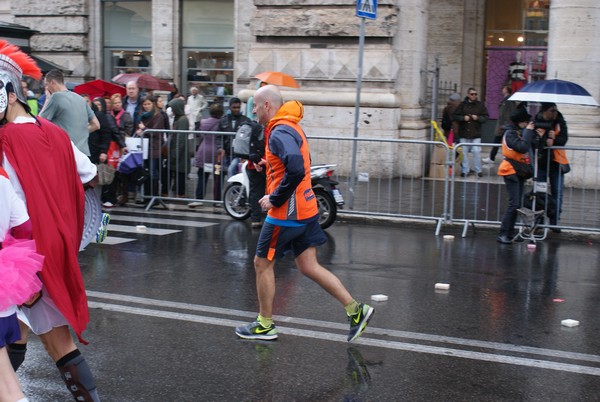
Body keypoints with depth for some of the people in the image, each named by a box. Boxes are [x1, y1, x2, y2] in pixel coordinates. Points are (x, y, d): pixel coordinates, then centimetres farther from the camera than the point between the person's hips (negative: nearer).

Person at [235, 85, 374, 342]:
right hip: (306, 210, 9)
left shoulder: (280, 132, -18)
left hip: (286, 214, -9)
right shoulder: (291, 128, 14)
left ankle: (265, 325, 17)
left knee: (263, 264, 6)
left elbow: (296, 170, -32)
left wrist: (274, 199, -21)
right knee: (309, 267, 11)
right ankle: (355, 310, 9)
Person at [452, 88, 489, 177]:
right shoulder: (462, 105, 5)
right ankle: (465, 170, 13)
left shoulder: (480, 105, 6)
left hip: (476, 134, -1)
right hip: (463, 133, 1)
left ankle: (478, 170, 7)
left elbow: (485, 117, 5)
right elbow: (454, 116, 3)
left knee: (477, 151, -5)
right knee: (463, 152, 3)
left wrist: (478, 118, -12)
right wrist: (463, 118, -13)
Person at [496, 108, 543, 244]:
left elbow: (534, 146, 9)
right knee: (514, 204, -14)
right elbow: (522, 147, -26)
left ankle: (509, 233, 13)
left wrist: (536, 135, -7)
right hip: (511, 171, -9)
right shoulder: (510, 133, -12)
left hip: (519, 172, 9)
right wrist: (528, 131, -18)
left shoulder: (521, 132, 12)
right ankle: (502, 234, -12)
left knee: (517, 204, 9)